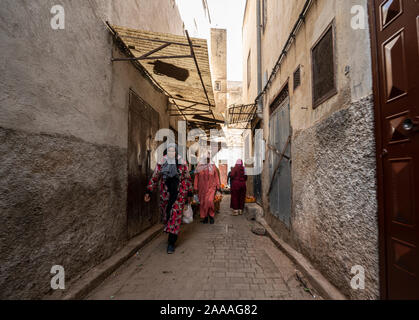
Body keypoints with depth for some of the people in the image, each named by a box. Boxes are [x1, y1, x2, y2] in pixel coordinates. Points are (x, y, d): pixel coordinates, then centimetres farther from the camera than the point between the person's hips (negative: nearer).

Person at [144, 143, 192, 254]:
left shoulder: (182, 164, -1)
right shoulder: (161, 163, 2)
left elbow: (188, 179, 6)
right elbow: (154, 178, 7)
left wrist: (189, 194, 7)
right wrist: (148, 192, 2)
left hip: (179, 194, -2)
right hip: (165, 194, 3)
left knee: (175, 215, -8)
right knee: (165, 216, 13)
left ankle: (171, 243, 3)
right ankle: (173, 234, 41)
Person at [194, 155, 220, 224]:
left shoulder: (213, 166, 3)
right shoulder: (199, 167, 2)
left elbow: (216, 177, 5)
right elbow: (196, 178, 4)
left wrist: (217, 186, 1)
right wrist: (196, 187, 1)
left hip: (211, 187, -1)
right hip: (202, 188, 2)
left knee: (209, 201, -15)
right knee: (202, 202, 6)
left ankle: (211, 216, 7)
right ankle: (204, 217, 21)